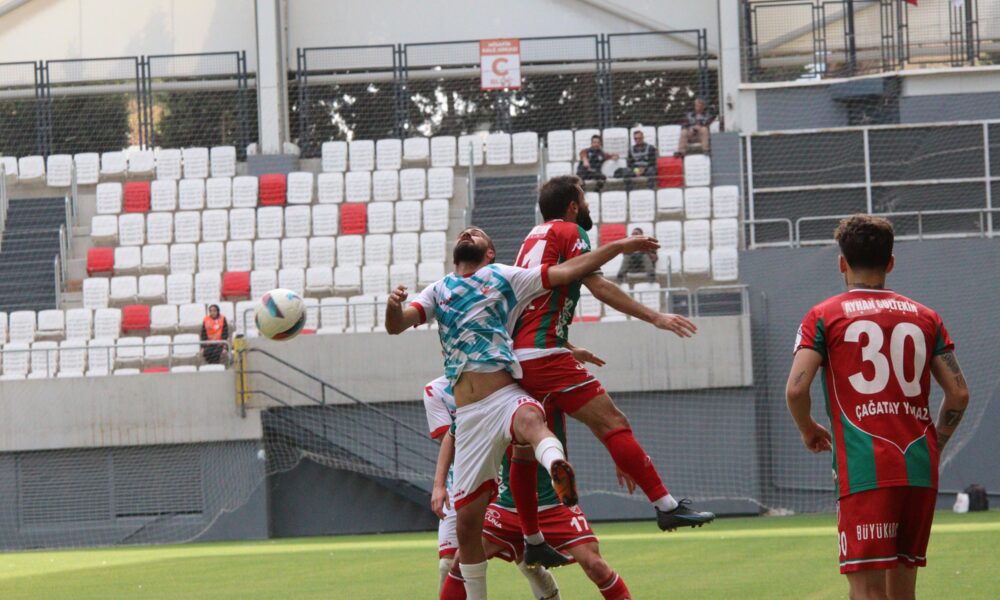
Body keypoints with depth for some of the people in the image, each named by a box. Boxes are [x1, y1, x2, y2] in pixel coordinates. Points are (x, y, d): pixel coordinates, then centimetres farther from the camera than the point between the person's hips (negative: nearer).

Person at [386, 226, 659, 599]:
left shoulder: (504, 277, 16)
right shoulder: (438, 291, 22)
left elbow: (567, 271, 13)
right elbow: (396, 326, 7)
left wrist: (621, 246, 7)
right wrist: (393, 307, -16)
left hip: (506, 397, -3)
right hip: (468, 414, 3)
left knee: (530, 421, -41)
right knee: (467, 519, 1)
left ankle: (558, 470, -73)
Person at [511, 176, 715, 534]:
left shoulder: (533, 239, 25)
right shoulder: (569, 232, 1)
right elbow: (599, 287, -9)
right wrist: (655, 318, -6)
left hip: (516, 355, 9)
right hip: (544, 354, -9)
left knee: (525, 449, 12)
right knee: (613, 423, -11)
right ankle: (666, 507, -17)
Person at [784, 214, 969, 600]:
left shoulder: (823, 317, 3)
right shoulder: (925, 318, 14)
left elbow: (796, 389, -8)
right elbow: (958, 394, 10)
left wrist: (808, 430, 12)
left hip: (864, 471, -4)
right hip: (921, 470, 4)